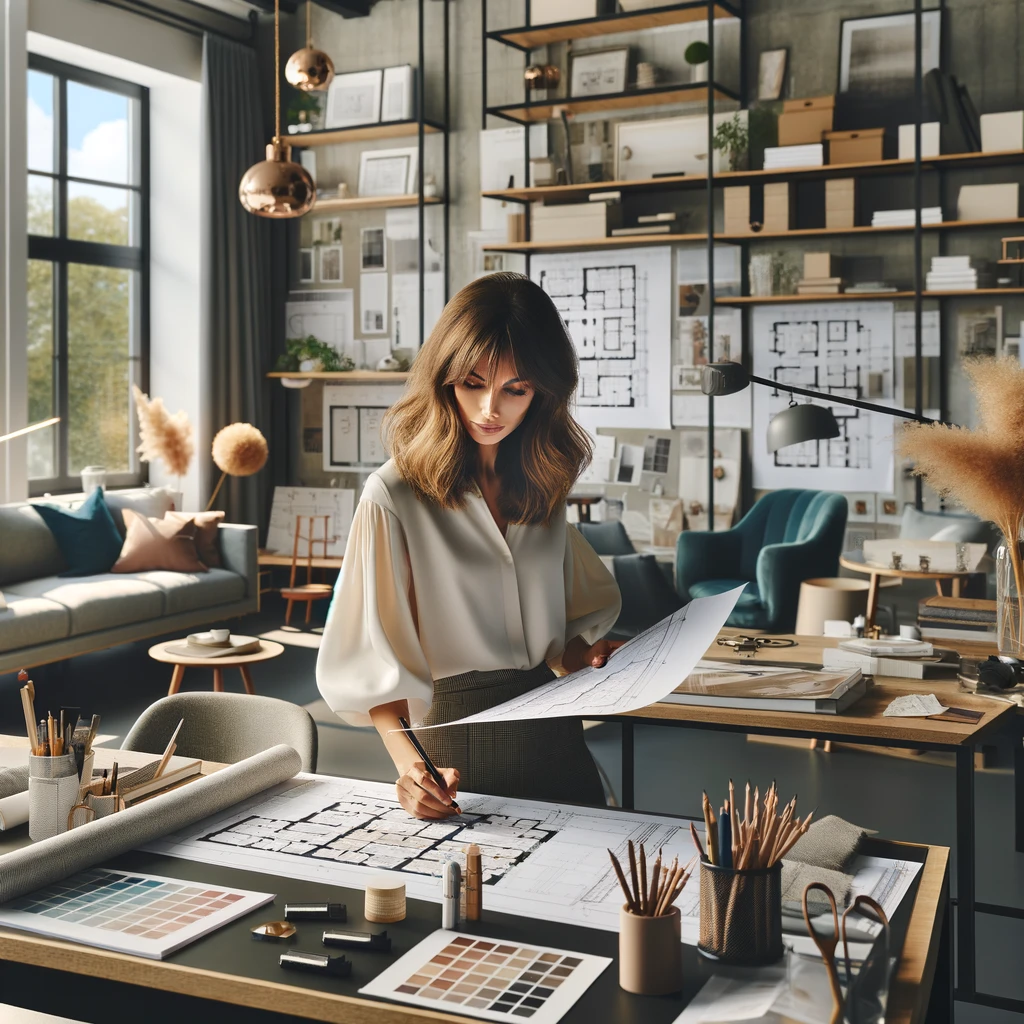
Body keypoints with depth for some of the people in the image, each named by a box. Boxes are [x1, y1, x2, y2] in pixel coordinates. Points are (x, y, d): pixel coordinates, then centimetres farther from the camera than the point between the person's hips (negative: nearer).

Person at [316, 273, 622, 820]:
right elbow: (374, 660, -11)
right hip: (459, 752, -5)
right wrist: (407, 763, -26)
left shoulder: (543, 487, 7)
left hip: (554, 733, 5)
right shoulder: (395, 496, -11)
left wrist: (585, 652, -4)